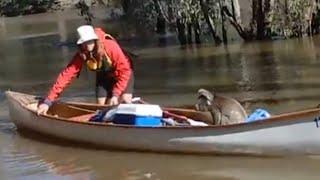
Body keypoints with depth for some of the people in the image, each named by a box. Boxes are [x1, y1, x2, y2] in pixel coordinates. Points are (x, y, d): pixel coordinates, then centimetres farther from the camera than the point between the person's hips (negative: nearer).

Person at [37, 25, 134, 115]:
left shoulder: (110, 46, -36)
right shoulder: (81, 55, -26)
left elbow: (124, 71, -30)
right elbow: (66, 75, -31)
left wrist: (115, 95, -34)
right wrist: (47, 101, -38)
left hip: (122, 74, -3)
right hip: (103, 77, 4)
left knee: (125, 101, -20)